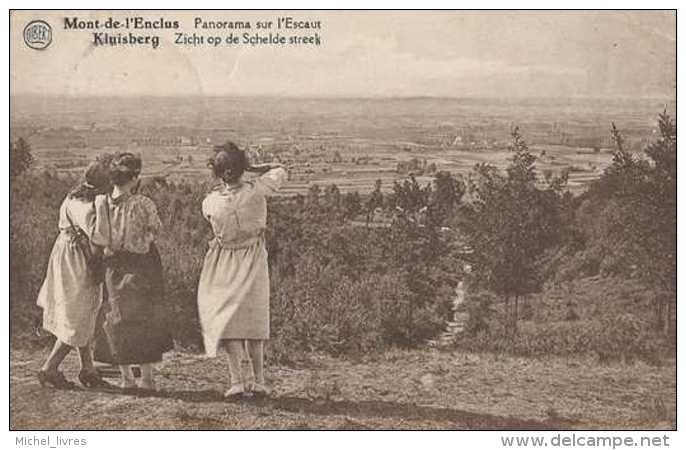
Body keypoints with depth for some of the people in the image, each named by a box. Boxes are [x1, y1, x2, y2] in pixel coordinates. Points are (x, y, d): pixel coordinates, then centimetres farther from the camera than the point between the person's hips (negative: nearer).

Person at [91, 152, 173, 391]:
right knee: (144, 318, 8)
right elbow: (155, 230, -4)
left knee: (117, 316, 13)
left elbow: (97, 239, -1)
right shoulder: (143, 204, -17)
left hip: (114, 266, 3)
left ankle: (126, 376, 17)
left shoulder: (101, 203, -7)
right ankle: (146, 376, 10)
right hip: (141, 264, -3)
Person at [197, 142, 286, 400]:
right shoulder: (256, 190, -17)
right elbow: (280, 171, 1)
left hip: (224, 265, -1)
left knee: (228, 322, 5)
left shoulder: (210, 202, -17)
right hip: (253, 262, 1)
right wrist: (252, 169, 1)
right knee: (253, 320, 13)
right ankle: (258, 380, 17)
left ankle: (236, 380, -6)